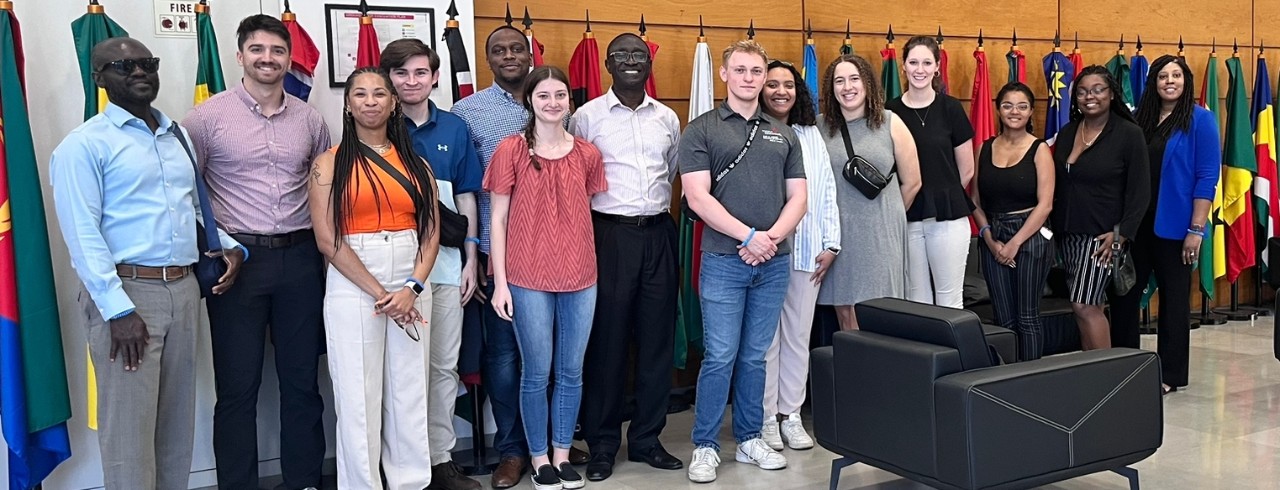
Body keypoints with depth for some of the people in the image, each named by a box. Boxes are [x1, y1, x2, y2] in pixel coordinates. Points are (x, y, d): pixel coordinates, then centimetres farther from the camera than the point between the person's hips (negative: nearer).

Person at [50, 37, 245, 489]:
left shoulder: (177, 136, 16)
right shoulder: (85, 145, -6)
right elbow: (82, 234, -13)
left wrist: (230, 246, 6)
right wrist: (118, 310, -19)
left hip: (184, 289, 7)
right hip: (126, 290, -6)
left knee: (178, 419, 13)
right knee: (129, 425, -2)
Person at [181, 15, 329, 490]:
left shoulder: (310, 119, 8)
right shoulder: (208, 116, -3)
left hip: (301, 259, 3)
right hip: (237, 259, -3)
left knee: (302, 380, 11)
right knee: (237, 385, 4)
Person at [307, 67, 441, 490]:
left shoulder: (415, 163, 10)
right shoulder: (330, 163, 0)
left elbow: (431, 233, 6)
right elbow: (327, 240, -8)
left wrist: (412, 288, -9)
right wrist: (379, 293, -11)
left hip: (411, 284, 3)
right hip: (352, 287, -3)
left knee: (411, 391, 7)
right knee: (358, 395, 2)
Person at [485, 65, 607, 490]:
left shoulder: (587, 154, 5)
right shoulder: (511, 150, -4)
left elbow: (588, 214, 12)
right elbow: (498, 219, -3)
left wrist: (592, 265, 6)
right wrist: (500, 282, -7)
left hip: (580, 277, 3)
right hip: (528, 279, -3)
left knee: (571, 371, 10)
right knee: (537, 372, 5)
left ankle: (563, 454, 25)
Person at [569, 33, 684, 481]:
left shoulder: (668, 118, 10)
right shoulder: (586, 116, -1)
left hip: (659, 234, 4)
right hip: (609, 234, -4)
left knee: (656, 339, 7)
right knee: (606, 341, 1)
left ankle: (646, 439, 20)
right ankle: (602, 444, 13)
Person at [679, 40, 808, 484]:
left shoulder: (783, 134, 13)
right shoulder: (701, 130, 0)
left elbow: (797, 196, 9)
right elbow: (698, 198, -9)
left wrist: (772, 238, -9)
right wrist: (749, 236, -14)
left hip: (774, 263, 4)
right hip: (724, 260, -4)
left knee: (755, 357, 12)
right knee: (720, 358, -2)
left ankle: (749, 439, 23)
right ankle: (705, 446, 10)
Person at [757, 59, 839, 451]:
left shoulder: (812, 136, 11)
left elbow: (827, 193, 11)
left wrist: (831, 244, 5)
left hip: (806, 252, 5)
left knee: (798, 335, 10)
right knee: (764, 338, 2)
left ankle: (791, 414, 20)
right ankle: (765, 417, 13)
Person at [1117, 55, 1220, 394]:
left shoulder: (1200, 119, -5)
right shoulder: (1141, 119, 9)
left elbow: (1207, 178, -9)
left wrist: (1197, 229, -15)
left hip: (1174, 225, -5)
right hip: (1137, 223, 5)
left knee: (1174, 297, 5)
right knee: (1125, 292, 8)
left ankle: (1170, 374, 15)